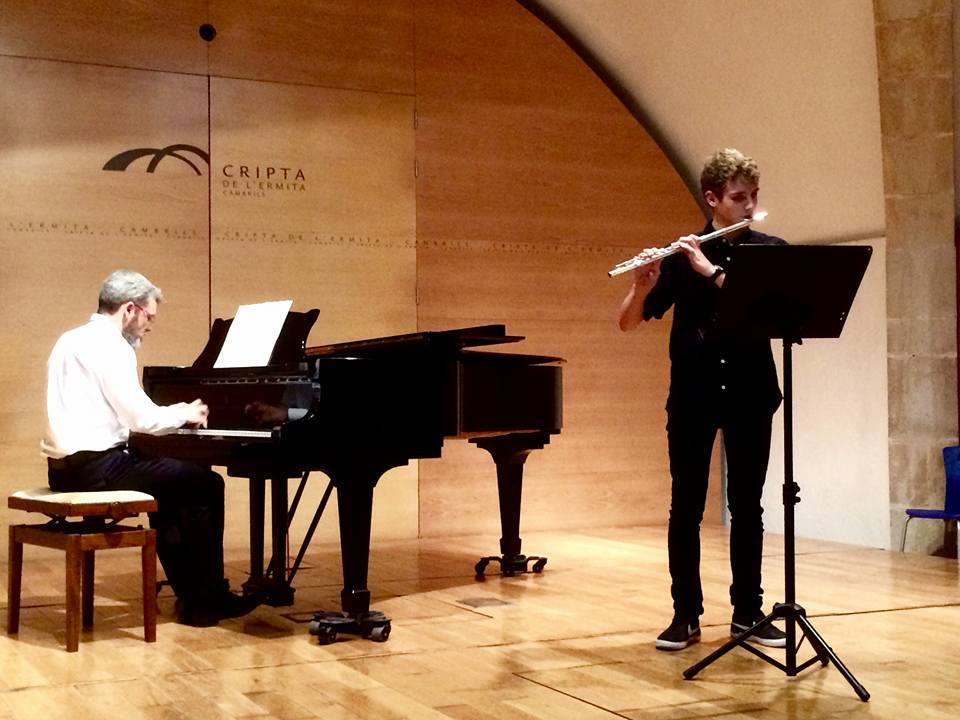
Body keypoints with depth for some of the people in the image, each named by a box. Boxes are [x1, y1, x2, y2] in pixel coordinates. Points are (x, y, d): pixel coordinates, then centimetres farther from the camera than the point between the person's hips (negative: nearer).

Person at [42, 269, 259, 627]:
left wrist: (173, 413, 15)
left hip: (68, 466, 10)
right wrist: (184, 414, 0)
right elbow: (140, 417, -19)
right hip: (95, 467, -10)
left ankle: (189, 593, 26)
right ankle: (206, 601, 7)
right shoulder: (109, 344, -14)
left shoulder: (74, 340, 17)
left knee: (171, 485, 26)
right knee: (206, 485, -1)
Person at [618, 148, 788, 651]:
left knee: (746, 507, 7)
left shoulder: (770, 251, 4)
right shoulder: (682, 256, 2)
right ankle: (686, 615, 11)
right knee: (686, 507, 1)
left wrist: (711, 271, -23)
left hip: (749, 395, 1)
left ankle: (748, 611, 18)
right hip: (692, 396, 0)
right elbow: (627, 323, -1)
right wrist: (643, 284, -22)